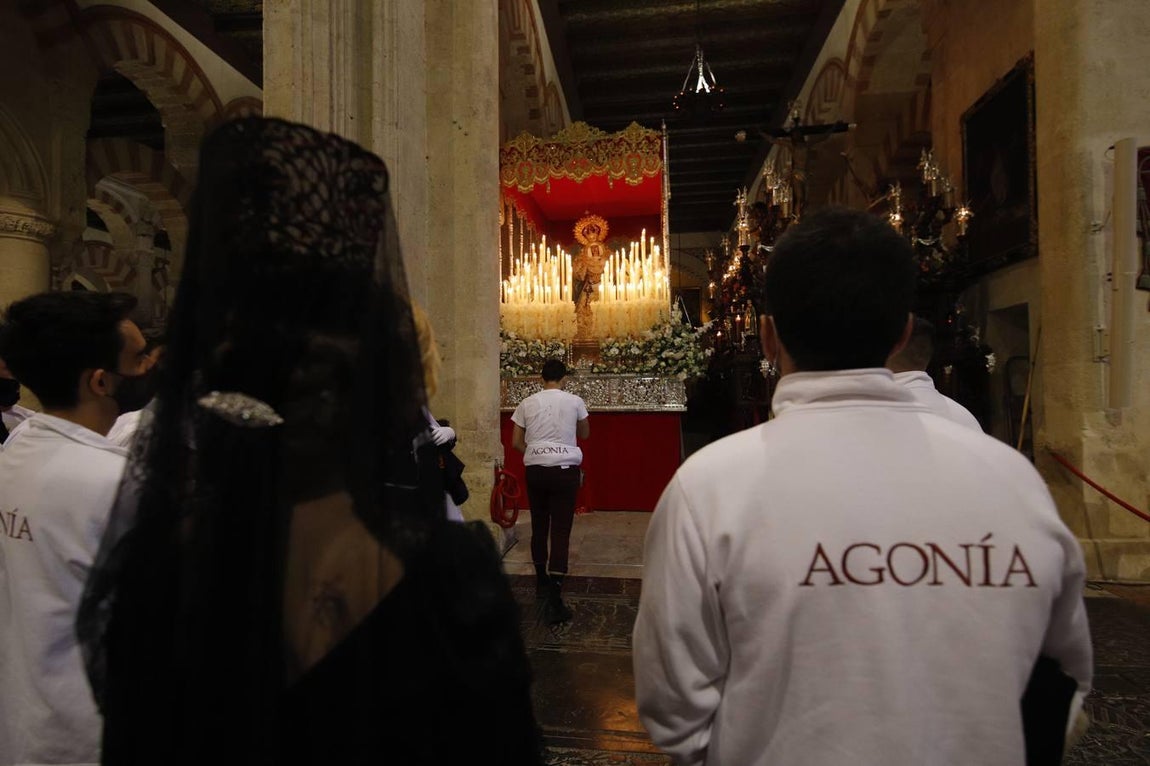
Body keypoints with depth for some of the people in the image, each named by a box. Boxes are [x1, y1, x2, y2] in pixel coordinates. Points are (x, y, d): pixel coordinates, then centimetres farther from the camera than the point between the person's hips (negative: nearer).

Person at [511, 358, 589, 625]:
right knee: (561, 531, -2)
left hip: (535, 470, 2)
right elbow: (585, 434, 16)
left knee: (539, 527, 16)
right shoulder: (574, 401, 1)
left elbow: (516, 442, 6)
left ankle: (542, 582, 33)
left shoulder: (527, 403, 4)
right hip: (565, 469, -2)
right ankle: (553, 598, -9)